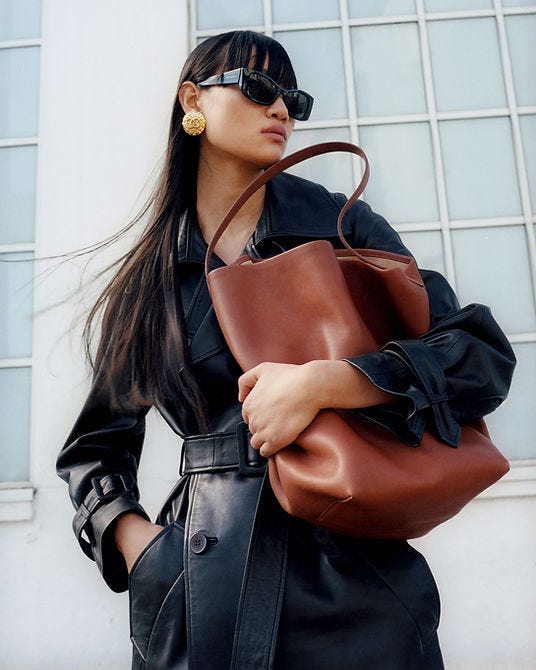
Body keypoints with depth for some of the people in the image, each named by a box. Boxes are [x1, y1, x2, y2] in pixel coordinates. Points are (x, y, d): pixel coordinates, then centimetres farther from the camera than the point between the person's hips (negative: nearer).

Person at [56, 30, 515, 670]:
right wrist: (131, 535, -6)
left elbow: (484, 354, -7)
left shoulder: (343, 226, 1)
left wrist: (320, 382, -19)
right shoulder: (148, 278, 6)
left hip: (352, 575, -1)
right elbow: (94, 446, 13)